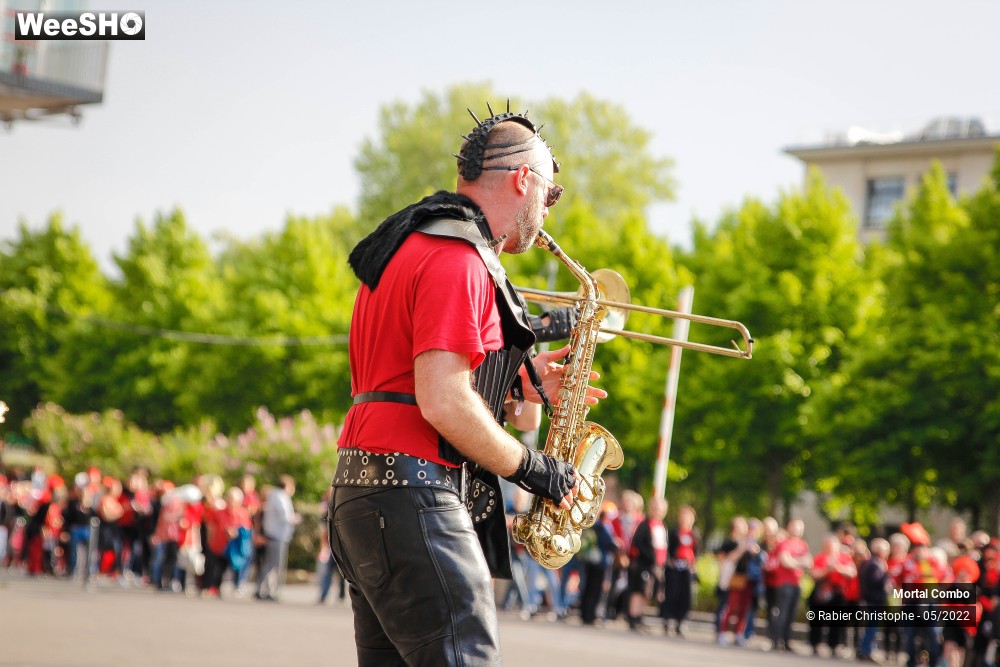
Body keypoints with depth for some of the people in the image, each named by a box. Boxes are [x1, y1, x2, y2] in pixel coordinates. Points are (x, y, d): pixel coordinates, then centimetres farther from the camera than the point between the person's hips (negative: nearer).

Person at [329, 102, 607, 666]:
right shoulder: (457, 259, -12)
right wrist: (530, 468, -9)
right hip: (413, 495, -11)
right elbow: (444, 406, -21)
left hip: (365, 492, 11)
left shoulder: (413, 246, 21)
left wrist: (521, 383, 16)